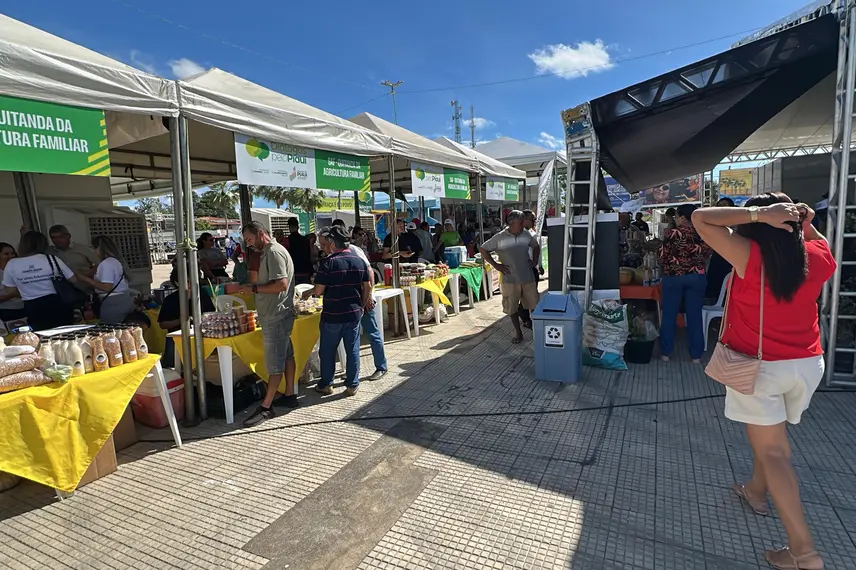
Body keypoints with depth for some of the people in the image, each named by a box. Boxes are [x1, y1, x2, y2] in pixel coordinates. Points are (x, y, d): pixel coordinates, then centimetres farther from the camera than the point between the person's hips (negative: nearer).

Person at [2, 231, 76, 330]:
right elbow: (74, 280, -2)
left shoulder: (11, 264, -3)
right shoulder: (51, 259, -8)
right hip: (58, 305, -1)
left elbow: (10, 291, 4)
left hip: (33, 309, 1)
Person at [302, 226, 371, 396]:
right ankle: (352, 385, 17)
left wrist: (308, 292, 8)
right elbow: (367, 287, 6)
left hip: (332, 315, -4)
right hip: (354, 313, 4)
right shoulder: (359, 261, 2)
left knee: (327, 351, 12)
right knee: (353, 350, 11)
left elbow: (319, 290, -13)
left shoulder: (329, 262, -14)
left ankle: (326, 384, 24)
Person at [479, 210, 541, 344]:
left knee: (534, 304, 7)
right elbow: (483, 249, -1)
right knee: (512, 308, 7)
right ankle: (518, 333, 22)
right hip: (510, 280, -2)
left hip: (528, 277, 2)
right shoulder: (499, 238, -7)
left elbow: (536, 246, 22)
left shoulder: (526, 235, 3)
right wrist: (496, 265, -4)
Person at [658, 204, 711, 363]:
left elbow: (663, 257, -7)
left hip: (673, 277, -3)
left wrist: (665, 271, 11)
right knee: (695, 315, 7)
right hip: (696, 277, 3)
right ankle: (696, 355, 13)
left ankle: (665, 353, 12)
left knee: (669, 315, 6)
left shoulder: (672, 234, -9)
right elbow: (706, 256, 8)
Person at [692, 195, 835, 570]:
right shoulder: (817, 257, -4)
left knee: (772, 451, 3)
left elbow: (701, 218, -18)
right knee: (771, 434, 26)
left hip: (759, 367, -6)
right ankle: (756, 491, 46)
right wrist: (806, 225, 4)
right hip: (807, 365, 6)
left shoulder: (750, 256, -19)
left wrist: (758, 213, -20)